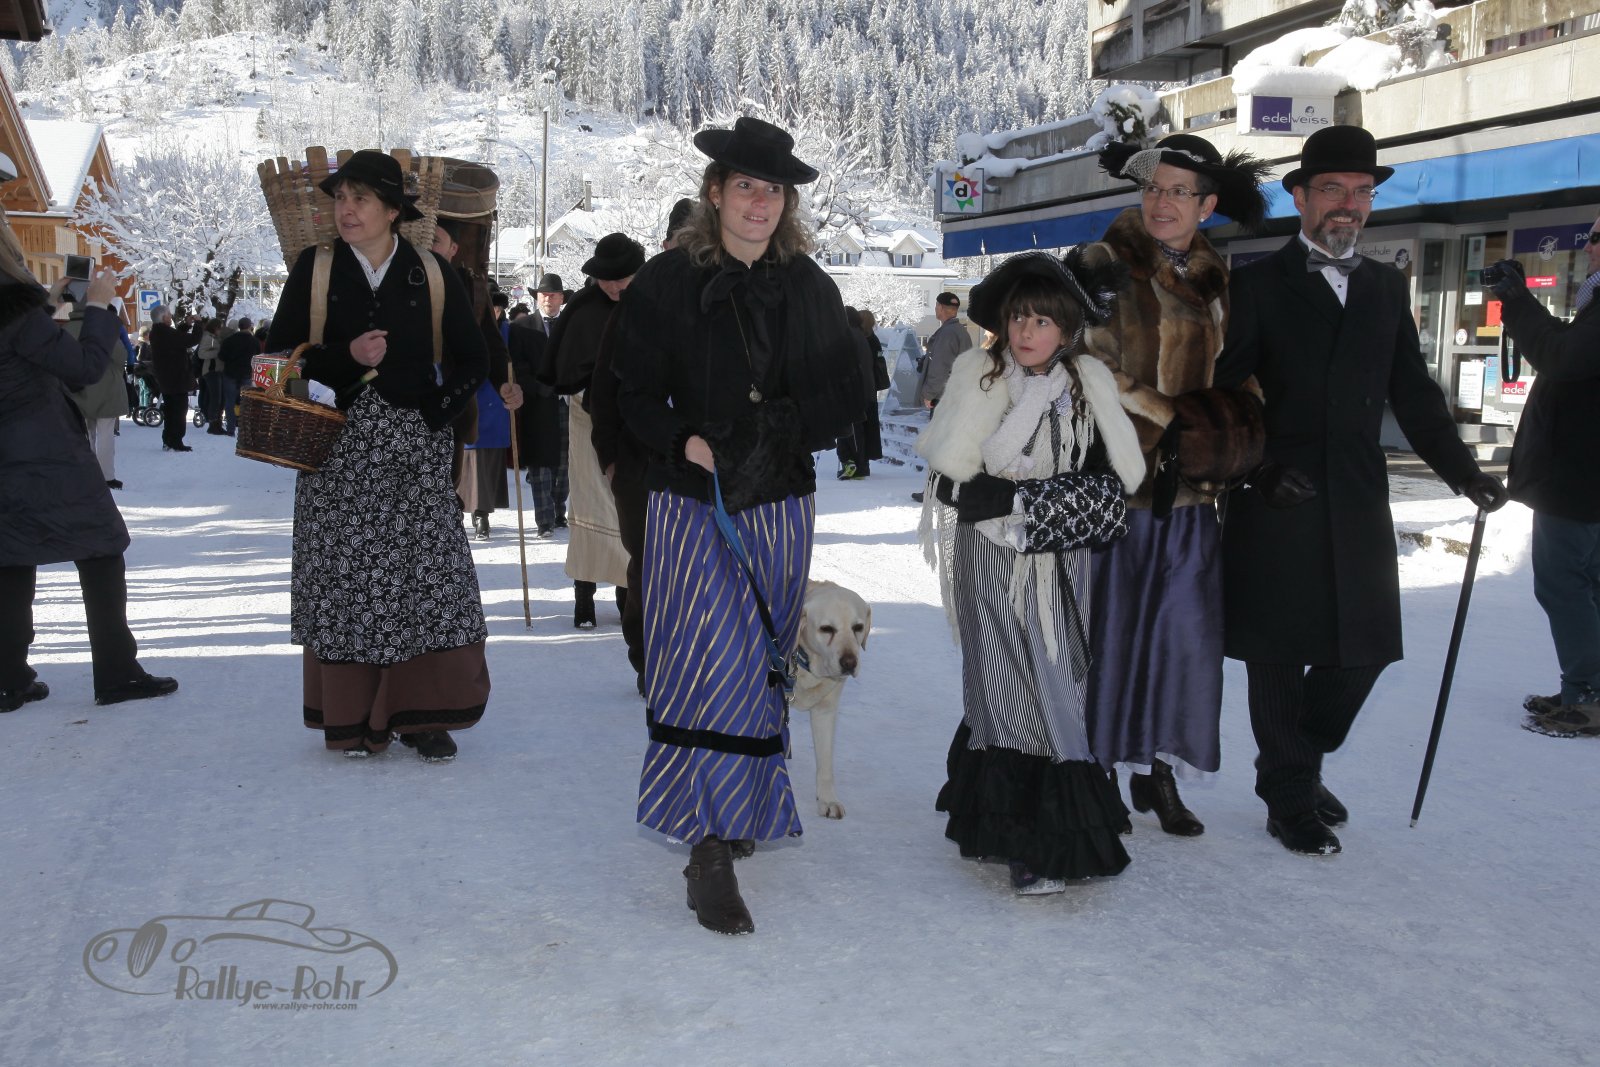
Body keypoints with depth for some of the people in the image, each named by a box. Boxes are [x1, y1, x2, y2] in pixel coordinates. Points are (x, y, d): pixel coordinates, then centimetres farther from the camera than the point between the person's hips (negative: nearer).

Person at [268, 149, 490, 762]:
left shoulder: (432, 275, 5)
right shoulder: (314, 270, 6)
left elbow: (472, 360, 8)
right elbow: (282, 356, 4)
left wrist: (439, 411, -6)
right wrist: (347, 357, -12)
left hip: (415, 448, 0)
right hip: (339, 448, 0)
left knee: (425, 574, -6)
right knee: (342, 576, -1)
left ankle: (422, 714, 4)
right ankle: (352, 718, 9)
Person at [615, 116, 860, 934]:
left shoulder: (809, 288, 8)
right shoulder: (666, 282, -1)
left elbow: (843, 396, 9)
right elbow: (635, 392, 0)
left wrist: (781, 424, -9)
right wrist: (683, 441, -17)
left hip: (780, 505, 4)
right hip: (694, 505, -4)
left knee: (759, 667, 10)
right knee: (717, 662, -13)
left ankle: (736, 812, 27)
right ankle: (709, 851, -11)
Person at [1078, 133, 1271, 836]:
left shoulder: (1217, 281, 13)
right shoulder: (1109, 265, -4)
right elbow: (1097, 369, -11)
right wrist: (1169, 418, -15)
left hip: (1191, 485, 5)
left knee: (1185, 633, 5)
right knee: (1110, 627, 0)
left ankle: (1157, 769, 19)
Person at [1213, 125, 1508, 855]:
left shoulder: (1386, 288, 14)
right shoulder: (1259, 284, 0)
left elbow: (1413, 392, 14)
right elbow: (1225, 393, -5)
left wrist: (1459, 468, 3)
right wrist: (1258, 469, -17)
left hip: (1358, 507, 5)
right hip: (1277, 507, -5)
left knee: (1362, 651, 9)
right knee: (1279, 659, 4)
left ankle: (1295, 763, 31)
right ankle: (1290, 801, 18)